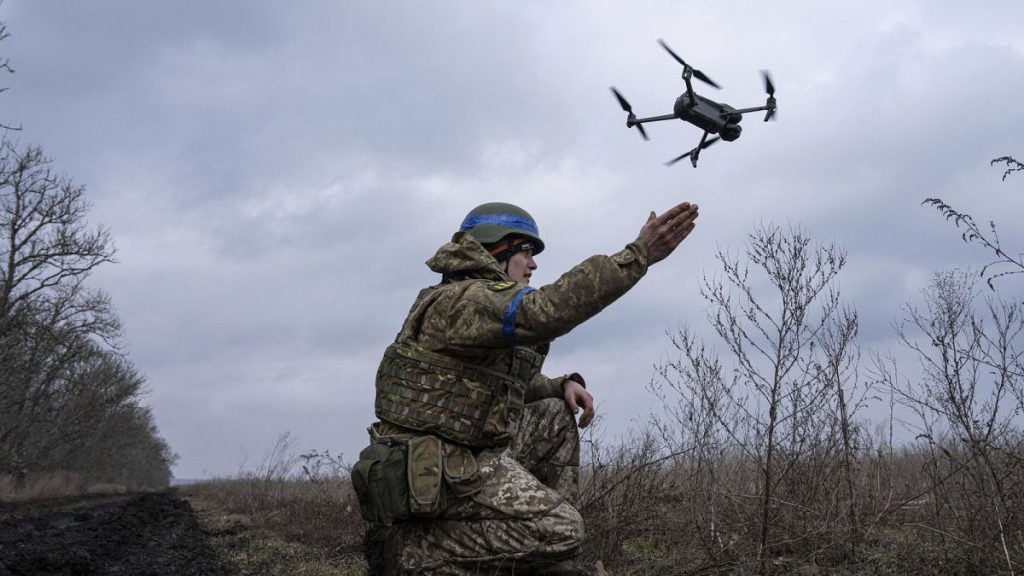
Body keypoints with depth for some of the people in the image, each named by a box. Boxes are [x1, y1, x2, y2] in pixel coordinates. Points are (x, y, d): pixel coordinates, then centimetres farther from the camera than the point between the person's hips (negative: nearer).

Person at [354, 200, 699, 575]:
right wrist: (638, 255, -35)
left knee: (555, 417, 16)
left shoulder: (484, 301, 18)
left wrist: (565, 385, 4)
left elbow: (515, 386, 24)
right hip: (432, 472, -10)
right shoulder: (464, 299, -15)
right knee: (560, 529, -16)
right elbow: (545, 310, -33)